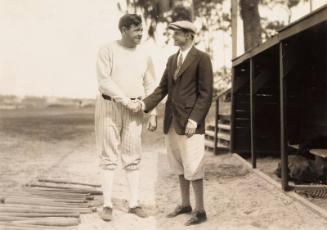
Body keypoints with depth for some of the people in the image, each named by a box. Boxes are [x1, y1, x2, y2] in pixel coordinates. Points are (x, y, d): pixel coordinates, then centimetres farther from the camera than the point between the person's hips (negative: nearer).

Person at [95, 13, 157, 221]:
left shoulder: (144, 56, 6)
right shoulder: (108, 51, -7)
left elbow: (150, 87, 8)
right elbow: (104, 81, -15)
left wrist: (153, 114, 2)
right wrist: (127, 101, -18)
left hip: (134, 110, 3)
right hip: (109, 106, -3)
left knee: (133, 157, 5)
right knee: (109, 157, 0)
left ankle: (134, 203, 14)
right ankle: (107, 205, 6)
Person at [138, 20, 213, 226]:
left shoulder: (202, 58, -6)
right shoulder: (172, 59, 15)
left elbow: (206, 93, -10)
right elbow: (163, 88, 12)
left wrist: (194, 119, -18)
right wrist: (145, 104, -2)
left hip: (190, 120, -7)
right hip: (172, 121, 7)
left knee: (193, 167, -3)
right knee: (180, 166, 13)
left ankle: (200, 211, 7)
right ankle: (185, 204, 25)